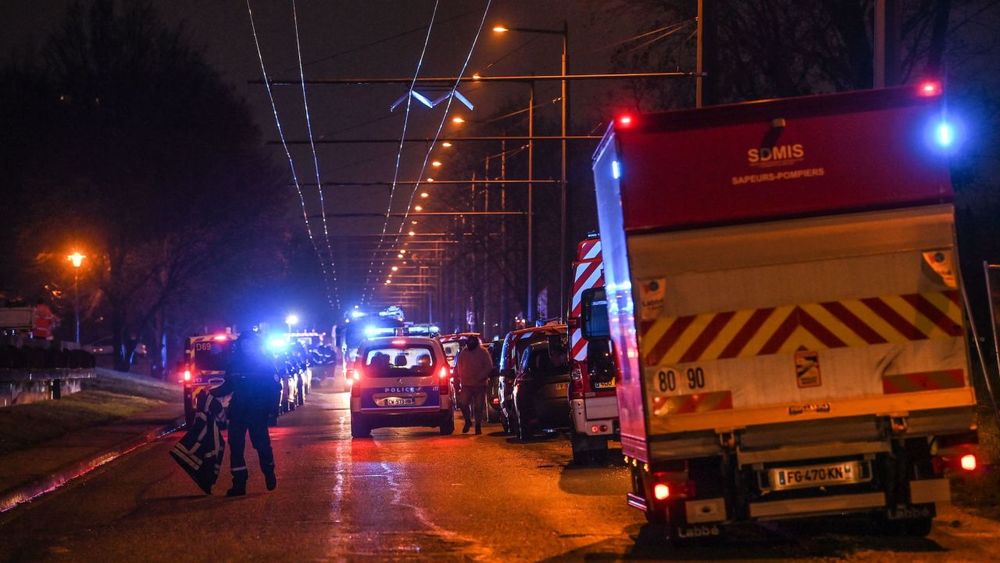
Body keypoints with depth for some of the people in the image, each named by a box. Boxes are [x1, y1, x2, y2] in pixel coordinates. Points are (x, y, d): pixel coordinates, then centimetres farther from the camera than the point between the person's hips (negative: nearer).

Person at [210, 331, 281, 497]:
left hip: (258, 413, -4)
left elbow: (275, 387, -5)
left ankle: (269, 474, 25)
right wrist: (212, 393, 1)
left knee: (262, 444, -1)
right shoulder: (234, 363, 8)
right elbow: (228, 386, 16)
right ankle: (239, 483, 2)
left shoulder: (265, 362, -2)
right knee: (235, 446, -2)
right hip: (238, 412, 4)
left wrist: (271, 409, -15)